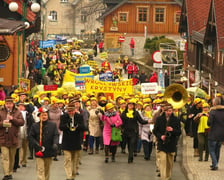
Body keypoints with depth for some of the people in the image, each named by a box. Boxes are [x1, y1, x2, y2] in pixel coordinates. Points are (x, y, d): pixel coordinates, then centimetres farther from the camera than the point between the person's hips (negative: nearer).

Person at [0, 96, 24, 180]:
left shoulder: (17, 112, 6)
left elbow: (22, 122, -5)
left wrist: (13, 119, -16)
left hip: (13, 138, 2)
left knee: (12, 157, 12)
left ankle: (10, 172, 24)